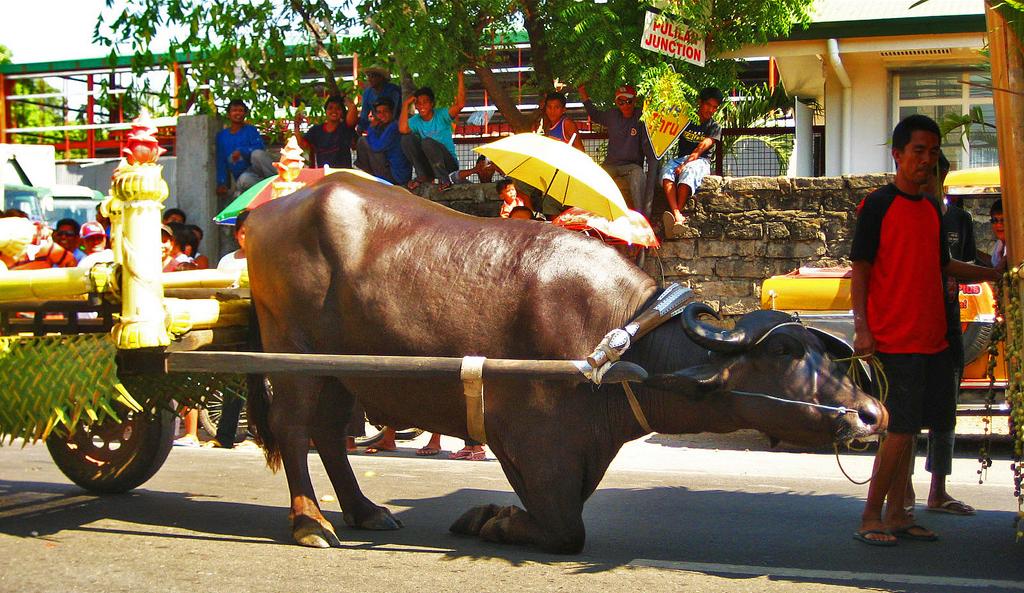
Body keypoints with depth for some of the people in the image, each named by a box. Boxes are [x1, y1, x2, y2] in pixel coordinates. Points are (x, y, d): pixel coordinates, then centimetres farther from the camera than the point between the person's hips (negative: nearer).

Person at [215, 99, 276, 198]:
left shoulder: (250, 130, 7)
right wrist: (222, 183, 1)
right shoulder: (221, 136, 13)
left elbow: (260, 148, -9)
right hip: (241, 175, 0)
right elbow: (221, 161, 12)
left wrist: (241, 151, -24)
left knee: (257, 154, -35)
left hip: (256, 169, 0)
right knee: (244, 180, -38)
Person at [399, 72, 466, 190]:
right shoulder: (415, 121, 3)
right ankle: (422, 175, -8)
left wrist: (460, 79, -26)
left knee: (427, 141, -31)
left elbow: (460, 104, -22)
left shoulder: (441, 115, -5)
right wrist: (406, 105, -13)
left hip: (449, 162, -4)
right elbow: (402, 129, -20)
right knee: (407, 138, -15)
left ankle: (443, 178, -18)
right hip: (428, 165, 4)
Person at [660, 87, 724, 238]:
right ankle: (677, 215, -52)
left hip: (701, 161, -2)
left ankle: (676, 214, -47)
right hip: (680, 158, 3)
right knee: (666, 172, -33)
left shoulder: (714, 127, 11)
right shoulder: (686, 121, 22)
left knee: (688, 173, -38)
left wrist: (685, 164, -19)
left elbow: (701, 149, -5)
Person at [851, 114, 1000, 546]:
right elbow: (860, 268, -8)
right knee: (902, 427, -9)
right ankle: (870, 518, 0)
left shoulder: (931, 209, 15)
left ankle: (896, 514, 16)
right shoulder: (879, 204, -6)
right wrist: (862, 328, -15)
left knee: (909, 427, 9)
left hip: (932, 338, 7)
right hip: (896, 339, -7)